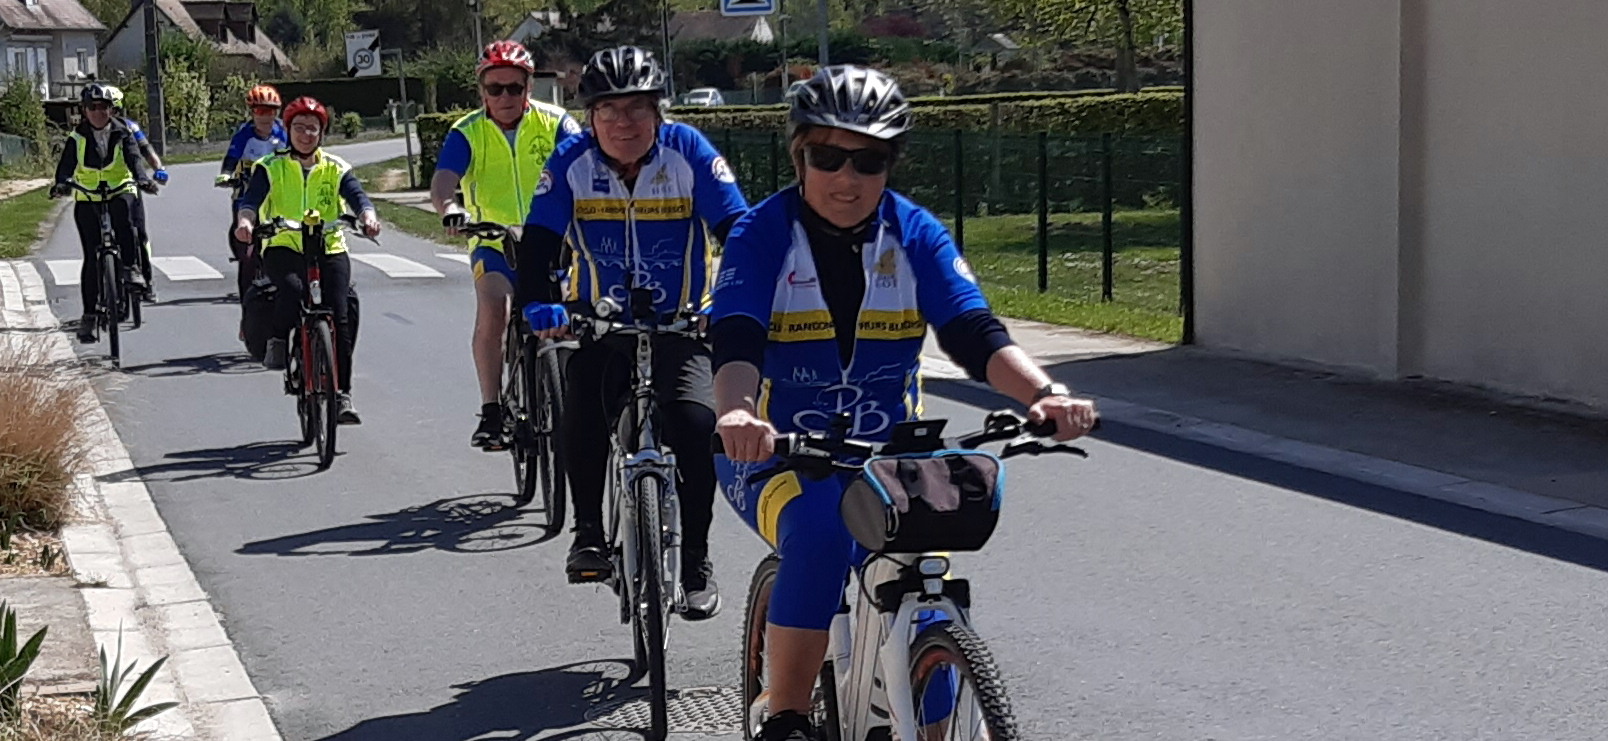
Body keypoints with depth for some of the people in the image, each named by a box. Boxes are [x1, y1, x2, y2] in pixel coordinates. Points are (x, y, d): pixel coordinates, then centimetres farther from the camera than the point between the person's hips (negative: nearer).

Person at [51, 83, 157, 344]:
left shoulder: (122, 133, 2)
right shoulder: (77, 136, 3)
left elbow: (134, 158, -12)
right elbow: (66, 164, -9)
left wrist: (142, 178, -33)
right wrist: (61, 184, -31)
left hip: (119, 191, -1)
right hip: (87, 198, 1)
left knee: (124, 219, -38)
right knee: (91, 256, -3)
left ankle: (131, 268, -24)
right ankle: (90, 314, 1)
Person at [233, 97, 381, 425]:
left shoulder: (335, 168, 10)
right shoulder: (271, 168, 7)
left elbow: (357, 196, -5)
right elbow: (251, 200, -7)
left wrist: (367, 216, -28)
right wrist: (245, 222, -31)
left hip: (330, 250, 1)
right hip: (283, 249, -1)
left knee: (340, 315, -14)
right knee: (292, 289, -34)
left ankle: (343, 394, -8)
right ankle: (278, 342, -6)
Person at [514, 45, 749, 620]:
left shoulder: (689, 152, -12)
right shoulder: (572, 163, -9)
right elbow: (537, 242, -13)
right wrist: (538, 303, -31)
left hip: (681, 325, -1)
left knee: (693, 422, -22)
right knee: (583, 416, -25)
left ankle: (696, 563, -7)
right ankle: (589, 531, -3)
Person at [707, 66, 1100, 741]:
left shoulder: (916, 235, -3)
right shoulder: (762, 234, -10)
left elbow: (974, 332, -14)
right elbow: (735, 342, -25)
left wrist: (1044, 394, -34)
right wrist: (736, 412, -48)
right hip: (776, 455, -2)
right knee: (819, 535, -34)